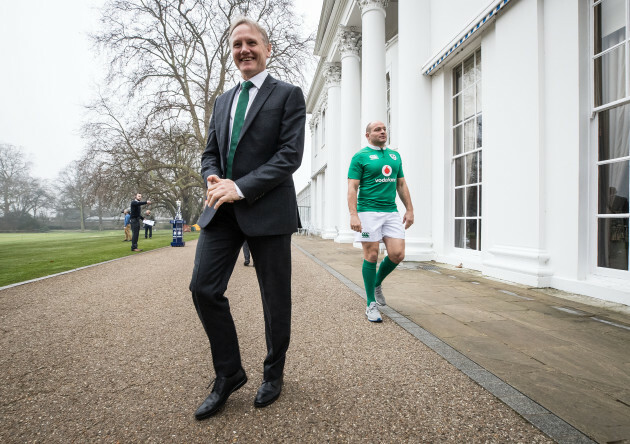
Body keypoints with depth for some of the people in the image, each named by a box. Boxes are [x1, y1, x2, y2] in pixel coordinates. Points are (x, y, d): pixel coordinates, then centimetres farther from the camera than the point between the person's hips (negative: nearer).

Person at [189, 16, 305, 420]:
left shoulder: (288, 95, 2)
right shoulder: (223, 101, 20)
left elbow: (290, 155, -10)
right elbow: (210, 153, 19)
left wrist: (240, 187, -17)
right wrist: (214, 179, -5)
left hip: (268, 209, -5)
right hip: (223, 210, 5)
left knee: (276, 297, 5)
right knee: (204, 288, -3)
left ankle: (274, 373, 28)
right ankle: (229, 374, 17)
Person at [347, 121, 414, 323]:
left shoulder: (395, 155, 17)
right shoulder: (360, 157, 0)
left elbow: (401, 185, 19)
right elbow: (352, 187, -7)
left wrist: (410, 209, 12)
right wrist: (353, 215, -18)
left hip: (391, 211, 5)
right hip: (368, 212, -5)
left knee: (397, 254, -4)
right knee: (371, 255, -2)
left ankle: (377, 284, 25)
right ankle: (371, 305, 10)